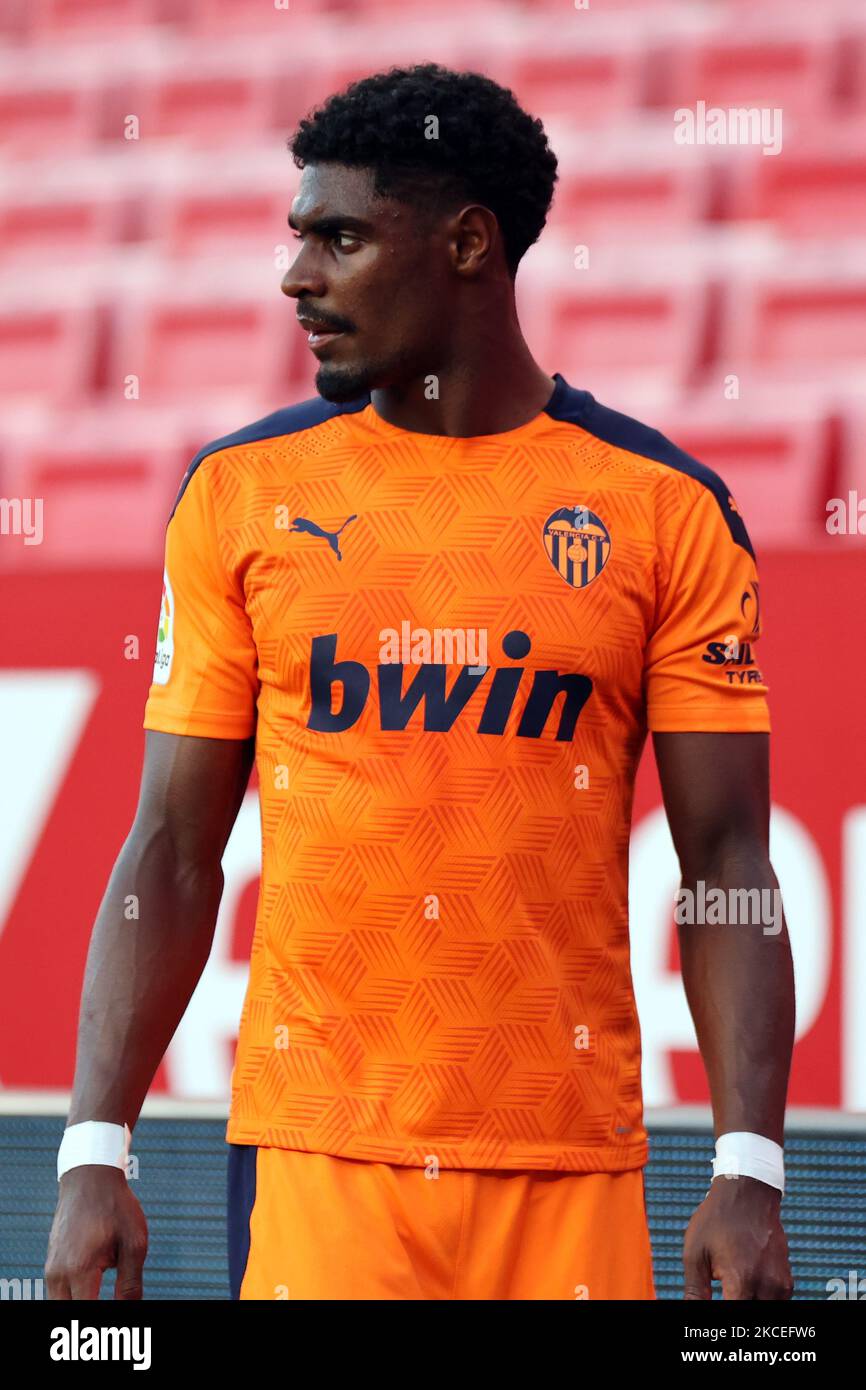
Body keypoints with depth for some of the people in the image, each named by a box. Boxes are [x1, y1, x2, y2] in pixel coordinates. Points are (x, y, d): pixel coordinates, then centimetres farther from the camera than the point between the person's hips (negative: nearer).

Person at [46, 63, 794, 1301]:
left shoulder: (663, 509, 2)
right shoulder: (242, 494, 5)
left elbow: (727, 860, 0)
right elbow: (173, 850, 5)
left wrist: (750, 1168, -10)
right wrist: (95, 1153, -3)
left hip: (572, 1163, 0)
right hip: (312, 1152, 1)